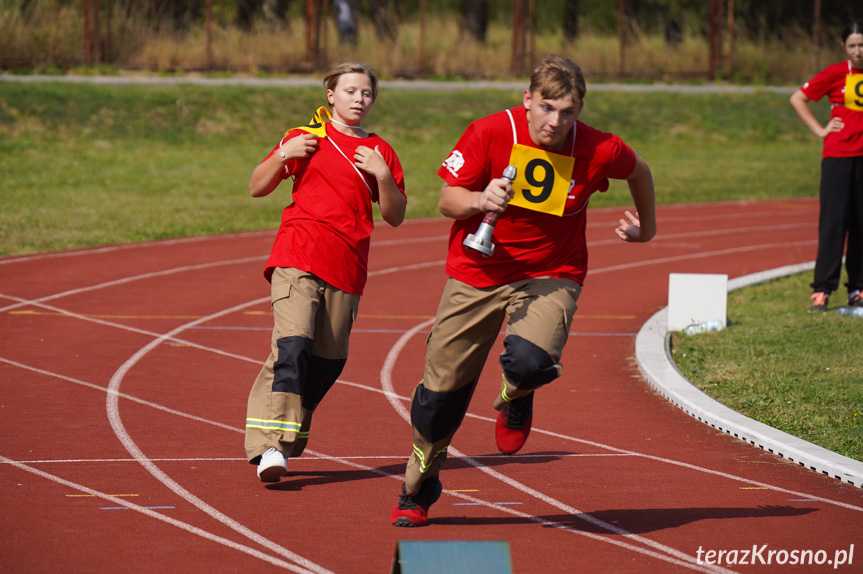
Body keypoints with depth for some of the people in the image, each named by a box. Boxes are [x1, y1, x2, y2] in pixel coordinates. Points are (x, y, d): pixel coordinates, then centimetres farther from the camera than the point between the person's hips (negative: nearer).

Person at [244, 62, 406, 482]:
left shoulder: (381, 152, 15)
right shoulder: (307, 138, 8)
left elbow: (395, 216, 10)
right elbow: (256, 188, 9)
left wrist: (382, 175, -6)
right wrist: (283, 156, -8)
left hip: (346, 271, 4)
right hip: (298, 259, -4)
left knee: (329, 361, 4)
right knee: (292, 345, -20)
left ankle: (289, 436, 19)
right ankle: (271, 445, -26)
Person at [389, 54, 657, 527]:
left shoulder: (598, 151, -15)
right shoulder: (489, 133, -16)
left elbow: (639, 171, 9)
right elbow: (448, 199, -9)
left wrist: (646, 226, 22)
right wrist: (480, 200, -30)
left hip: (551, 275, -1)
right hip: (477, 272, 1)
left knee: (530, 363, -30)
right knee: (443, 384, 6)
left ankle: (515, 400, 11)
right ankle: (418, 488, 33)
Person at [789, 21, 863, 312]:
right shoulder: (835, 73, -1)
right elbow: (797, 99, 5)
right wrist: (820, 130, -1)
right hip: (838, 155, -3)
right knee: (833, 222, -8)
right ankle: (822, 290, -9)